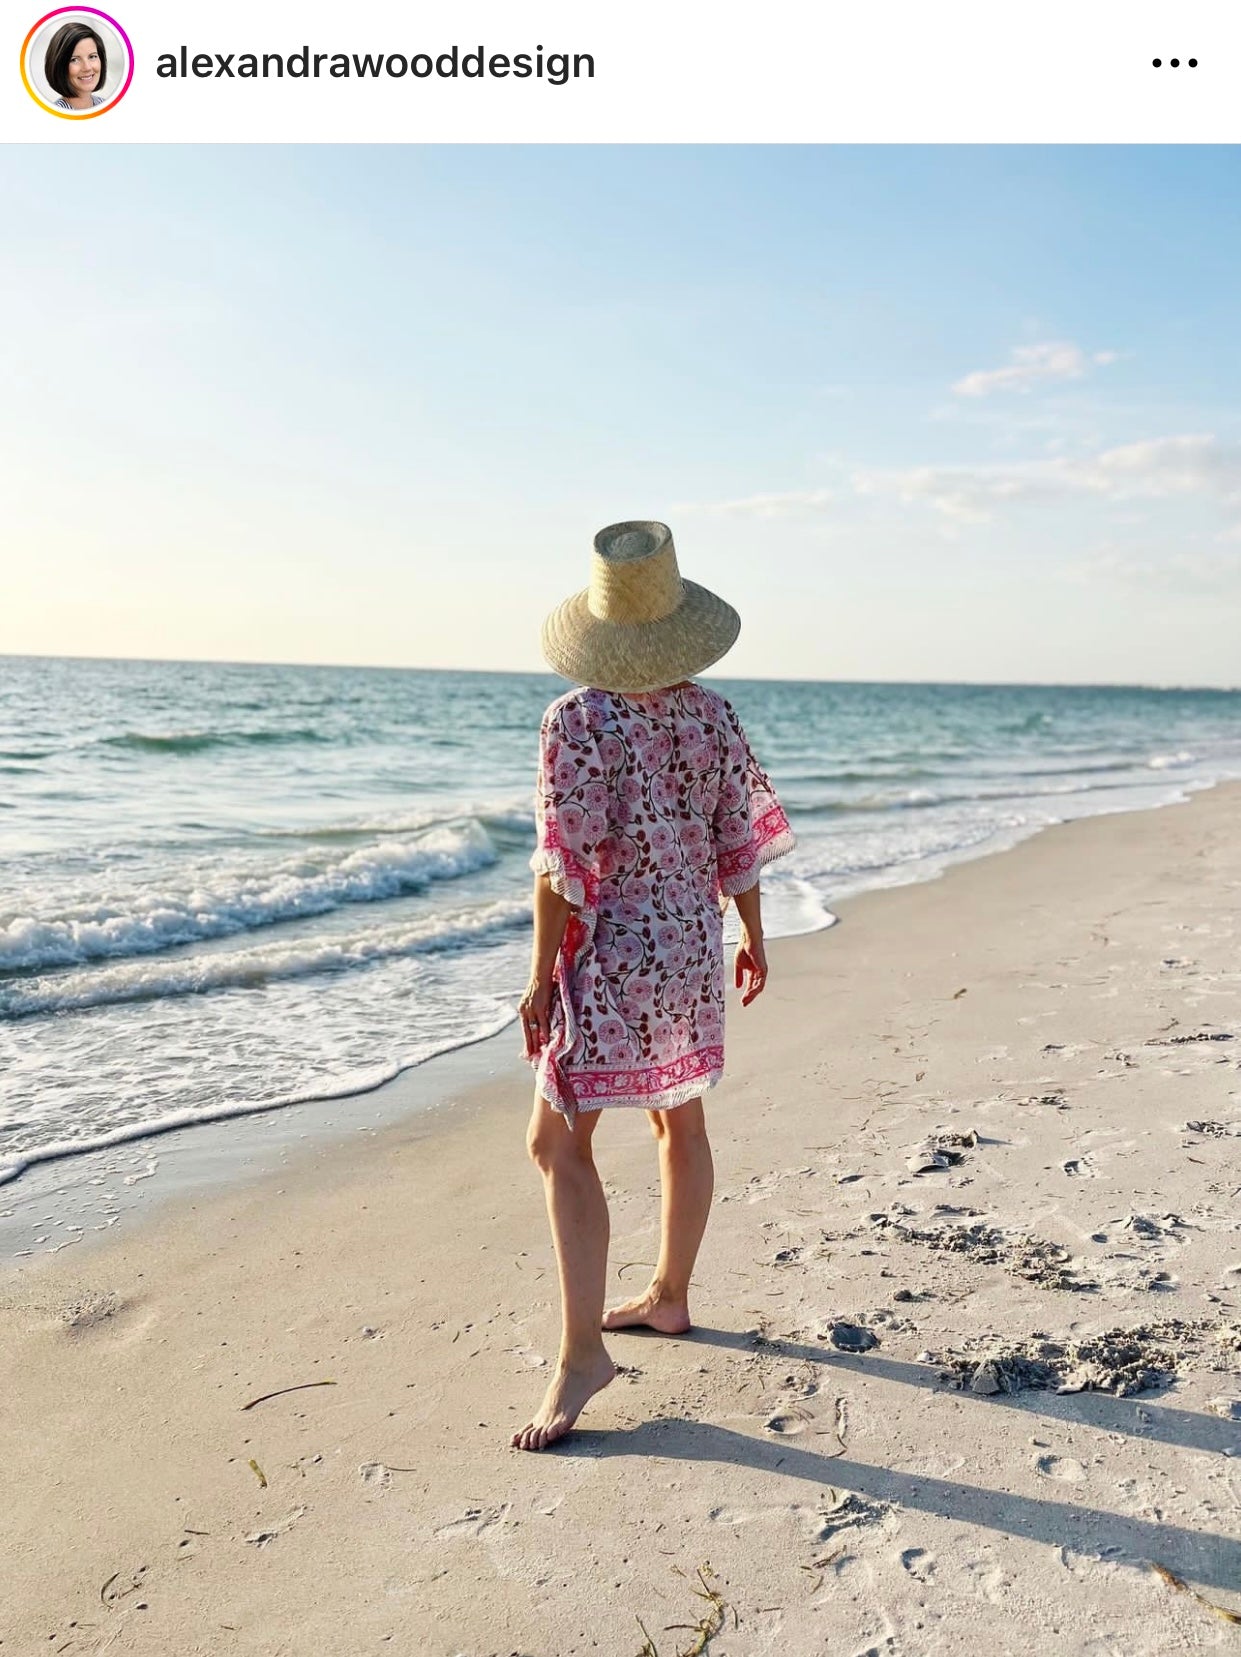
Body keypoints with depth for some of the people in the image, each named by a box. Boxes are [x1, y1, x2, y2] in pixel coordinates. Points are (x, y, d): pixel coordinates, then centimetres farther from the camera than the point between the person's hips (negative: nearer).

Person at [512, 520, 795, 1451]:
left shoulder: (577, 719, -15)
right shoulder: (712, 715, -1)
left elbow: (565, 862, -17)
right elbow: (738, 841, 4)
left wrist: (541, 977, -9)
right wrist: (753, 938, 17)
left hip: (608, 957, -6)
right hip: (694, 948, 6)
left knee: (559, 1142, 1)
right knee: (681, 1121, 19)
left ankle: (583, 1349, -2)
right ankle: (669, 1298, 35)